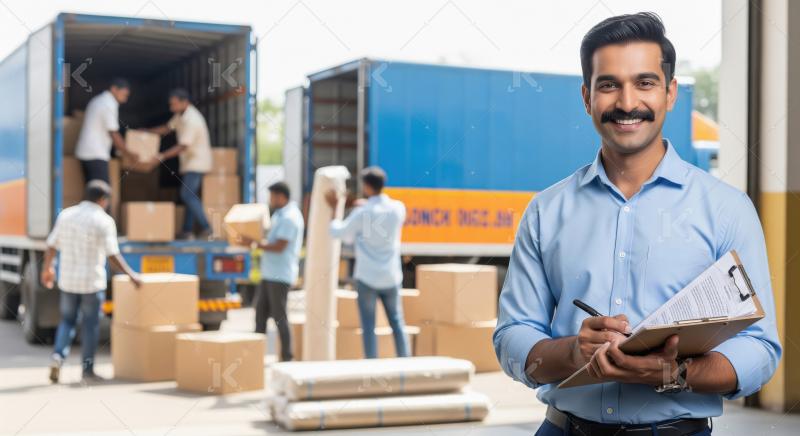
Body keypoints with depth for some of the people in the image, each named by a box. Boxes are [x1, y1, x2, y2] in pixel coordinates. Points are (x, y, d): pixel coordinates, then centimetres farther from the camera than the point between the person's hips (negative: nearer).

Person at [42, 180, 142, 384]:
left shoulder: (66, 215, 2)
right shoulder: (104, 221, -11)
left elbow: (51, 247, 6)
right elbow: (112, 256, -14)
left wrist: (47, 269, 21)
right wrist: (131, 275, -4)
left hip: (68, 280, 4)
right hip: (92, 282, -4)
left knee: (67, 321, 17)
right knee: (90, 325, 6)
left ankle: (58, 357, -2)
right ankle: (88, 370, 10)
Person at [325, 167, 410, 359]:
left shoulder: (361, 213, -13)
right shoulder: (398, 208, -2)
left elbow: (338, 232, 1)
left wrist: (334, 208, 12)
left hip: (367, 278, -3)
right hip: (391, 277, 3)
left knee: (368, 327, 2)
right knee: (397, 323, 13)